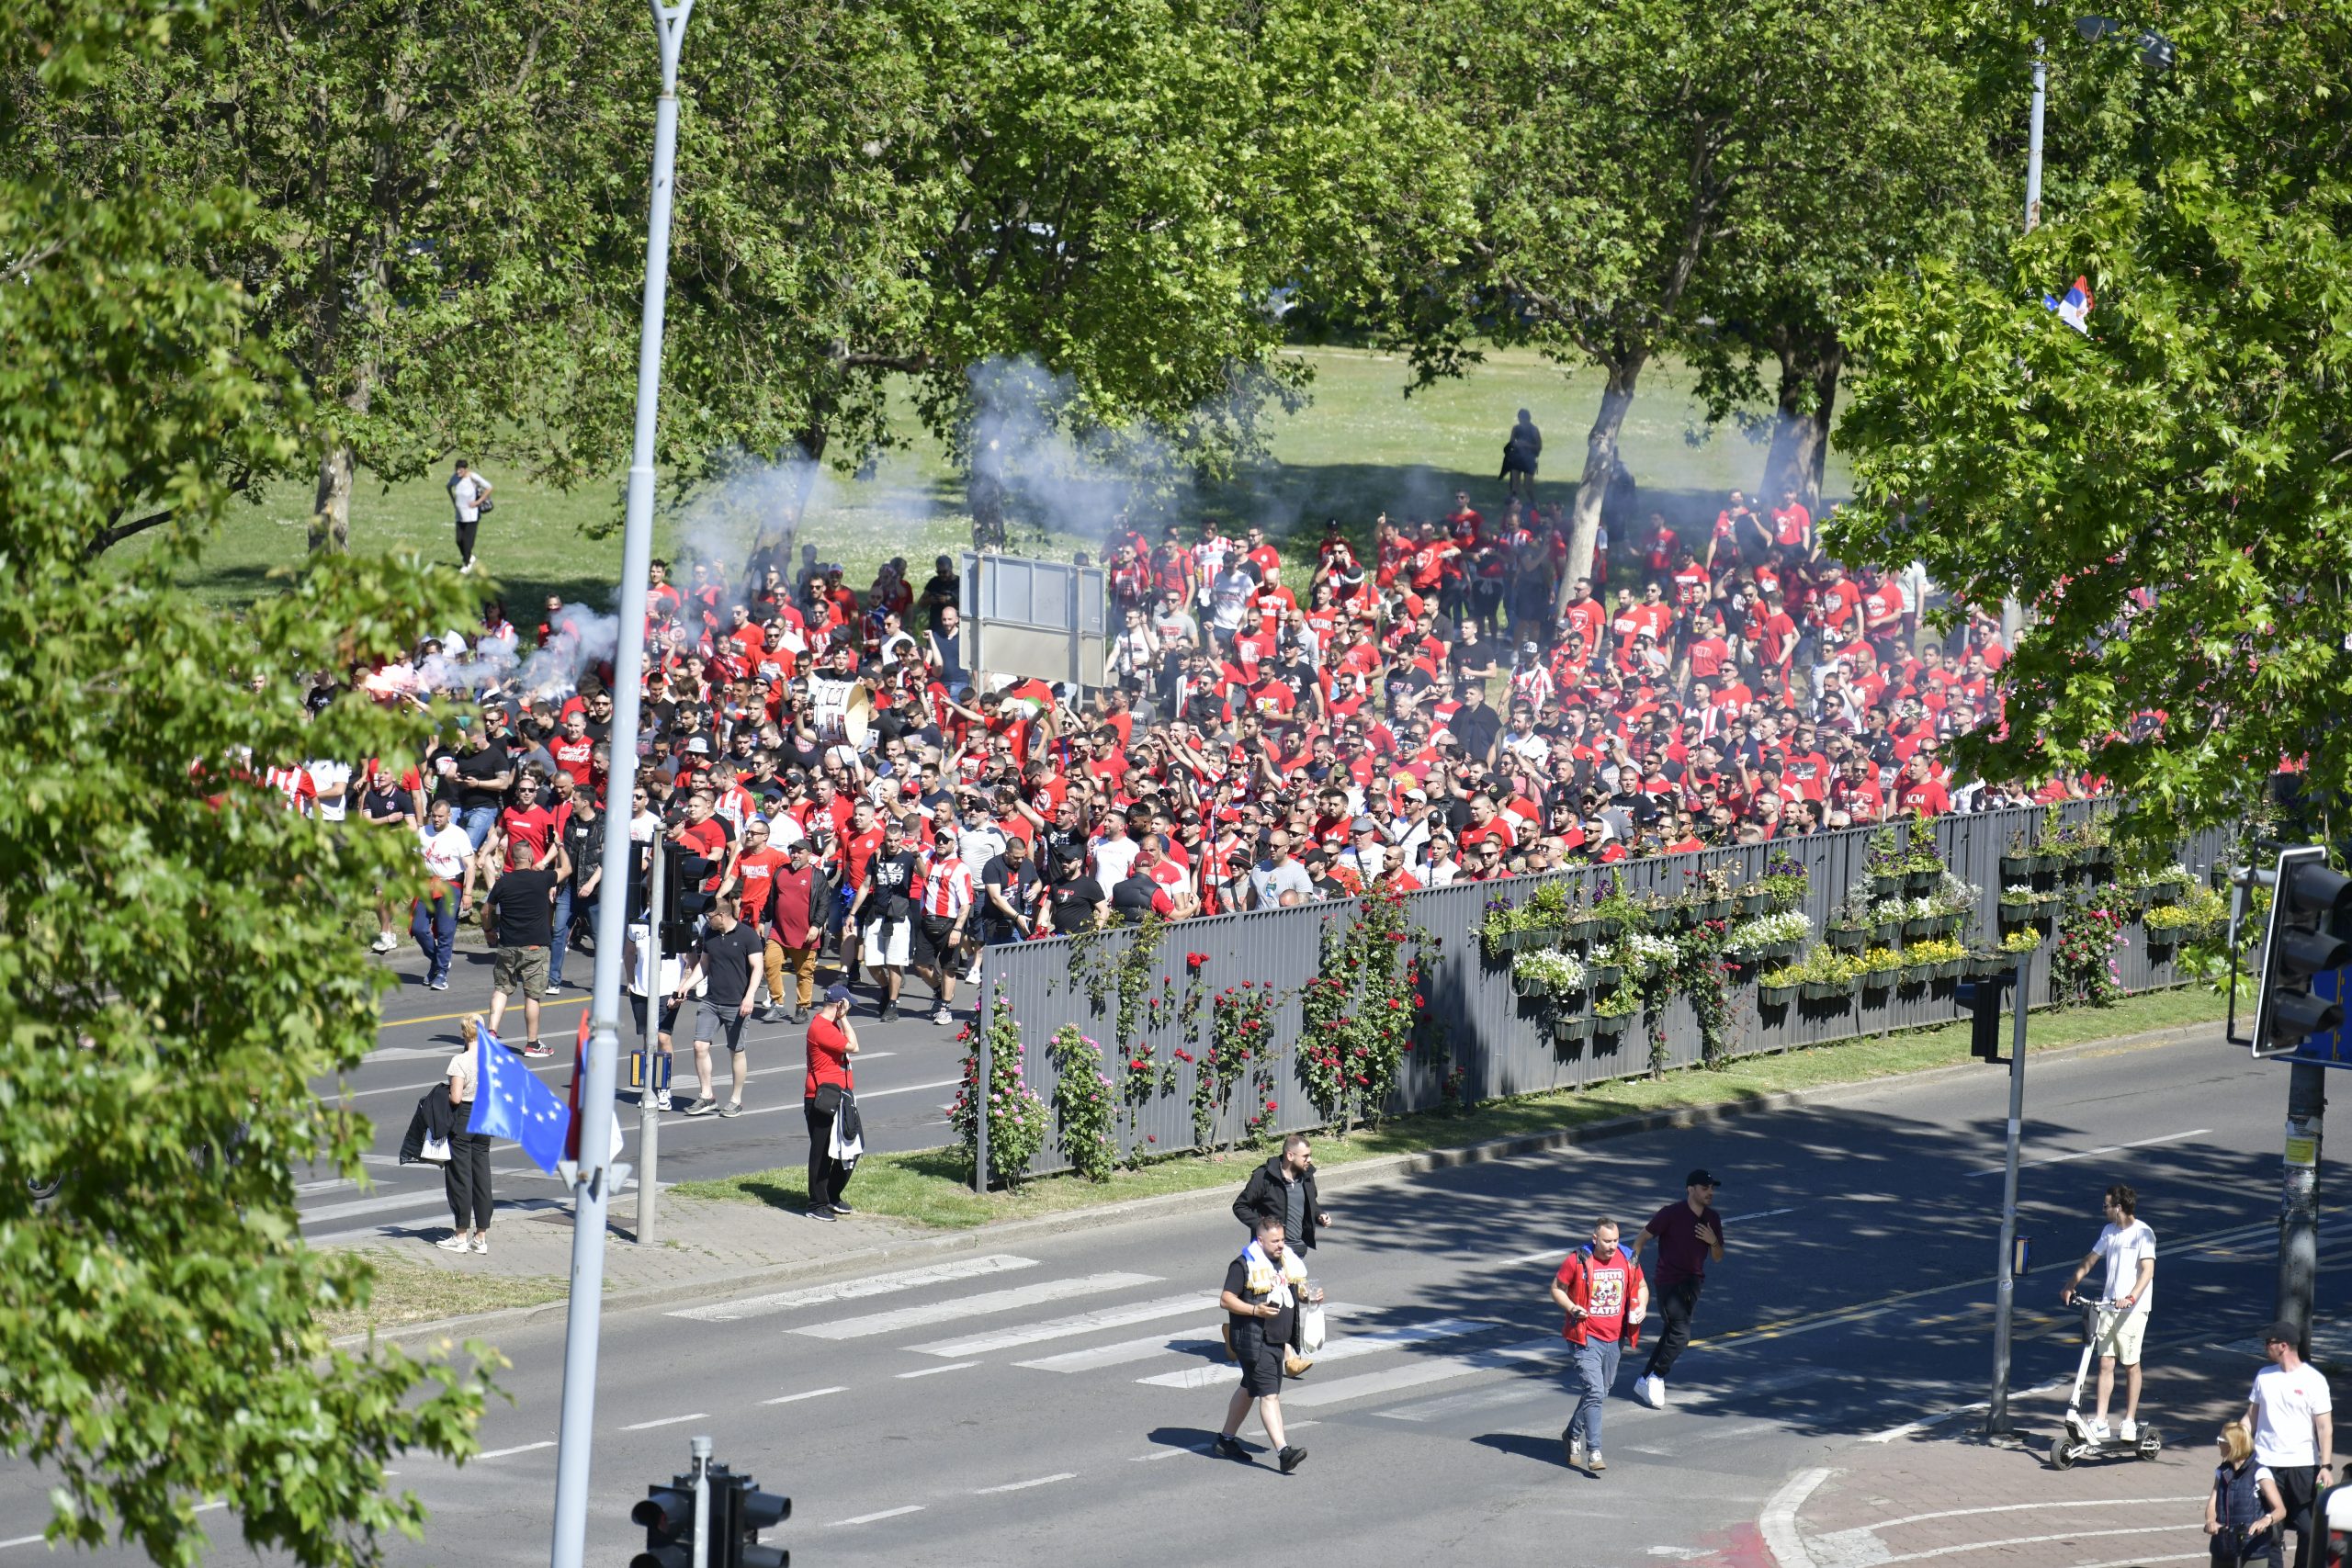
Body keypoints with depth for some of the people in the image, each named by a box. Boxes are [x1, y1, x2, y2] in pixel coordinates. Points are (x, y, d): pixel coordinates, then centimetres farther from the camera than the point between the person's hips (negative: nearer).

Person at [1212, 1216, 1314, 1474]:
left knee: (1248, 1389, 20)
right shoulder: (1244, 1265, -13)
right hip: (1253, 1340, -9)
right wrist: (1255, 1310, -27)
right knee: (1269, 1395, -14)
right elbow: (1225, 1299, -15)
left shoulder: (1286, 1261, 11)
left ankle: (1226, 1440, 35)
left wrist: (1309, 1295, 3)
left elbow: (1296, 1289, 26)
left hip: (1276, 1340, 9)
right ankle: (1284, 1452, -21)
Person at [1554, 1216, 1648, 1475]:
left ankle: (1574, 1435, 39)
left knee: (1601, 1391, 17)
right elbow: (1557, 1288, 1)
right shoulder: (1578, 1261, -10)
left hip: (1615, 1338, 5)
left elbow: (1641, 1287, 18)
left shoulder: (1628, 1260, 2)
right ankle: (1594, 1453, -16)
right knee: (1594, 1392, -15)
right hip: (1587, 1337, -5)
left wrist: (1641, 1307, -2)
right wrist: (1571, 1308, -17)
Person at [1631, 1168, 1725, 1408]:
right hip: (1668, 1282, -6)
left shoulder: (1712, 1219, 5)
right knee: (1680, 1335, -16)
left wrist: (1713, 1242, -10)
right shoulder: (1671, 1214, -13)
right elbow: (1644, 1237, -5)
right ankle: (1656, 1378, 2)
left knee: (1671, 1334, 10)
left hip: (1692, 1284, 6)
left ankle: (1646, 1382, 20)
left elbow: (1717, 1258, 11)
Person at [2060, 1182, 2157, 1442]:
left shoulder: (2142, 1233, -11)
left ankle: (2130, 1421, 10)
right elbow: (2090, 1260, 21)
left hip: (2132, 1308, -6)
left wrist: (2131, 1297, -32)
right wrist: (2070, 1287, 14)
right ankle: (2100, 1423, 3)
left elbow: (2148, 1270, -20)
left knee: (2131, 1365, 2)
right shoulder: (2110, 1231, 12)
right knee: (2105, 1363, 3)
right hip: (2108, 1304, 6)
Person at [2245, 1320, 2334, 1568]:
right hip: (2265, 1464, 3)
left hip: (2302, 1465, -3)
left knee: (2309, 1529, -1)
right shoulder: (2264, 1376, 7)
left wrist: (2326, 1466, -15)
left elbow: (2324, 1426, -7)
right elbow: (2251, 1417, 13)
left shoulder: (2313, 1380, -6)